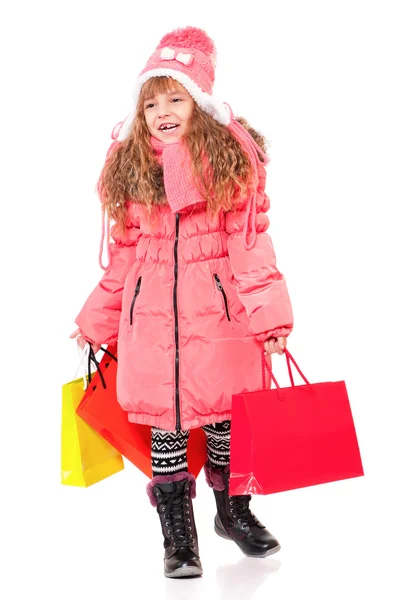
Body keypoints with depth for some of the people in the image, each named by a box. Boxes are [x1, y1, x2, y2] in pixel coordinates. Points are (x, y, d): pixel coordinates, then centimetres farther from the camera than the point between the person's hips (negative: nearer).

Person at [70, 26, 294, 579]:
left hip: (217, 309, -2)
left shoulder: (233, 159, -2)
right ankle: (178, 533, 22)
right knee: (165, 421, 6)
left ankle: (233, 512, 35)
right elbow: (123, 255, 12)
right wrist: (97, 322, 14)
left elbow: (250, 244, -5)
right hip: (151, 315, 2)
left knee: (224, 415, 10)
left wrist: (269, 316, -12)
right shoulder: (128, 169, 6)